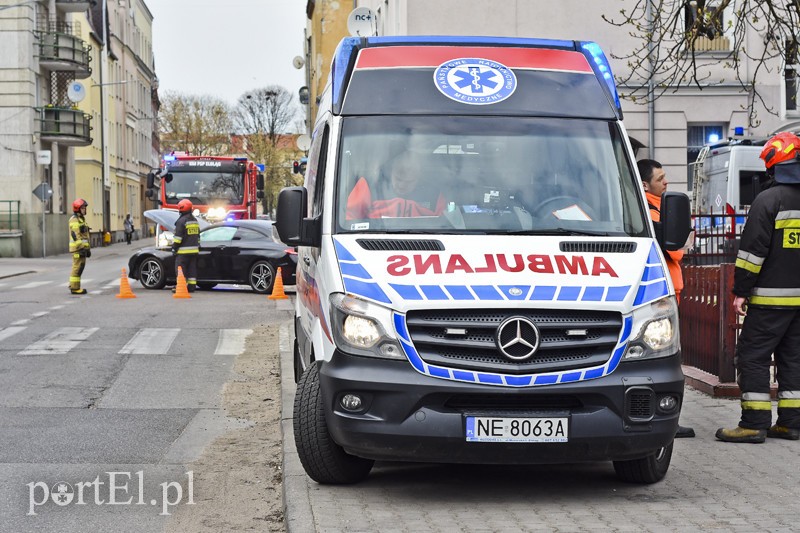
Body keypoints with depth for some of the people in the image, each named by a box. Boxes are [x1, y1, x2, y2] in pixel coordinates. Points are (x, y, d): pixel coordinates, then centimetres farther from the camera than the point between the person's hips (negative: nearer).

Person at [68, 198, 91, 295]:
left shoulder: (82, 219, 19)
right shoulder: (74, 220, -12)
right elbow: (75, 235, -19)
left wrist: (88, 248, 21)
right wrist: (81, 248, -23)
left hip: (82, 247, 10)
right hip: (77, 247, -10)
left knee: (79, 266, 12)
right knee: (77, 267, -8)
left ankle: (73, 285, 19)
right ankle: (75, 288, -6)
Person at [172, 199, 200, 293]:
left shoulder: (181, 221, -12)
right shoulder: (194, 220, 15)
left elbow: (178, 236, -15)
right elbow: (198, 235, 23)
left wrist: (174, 247, -9)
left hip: (184, 250, -8)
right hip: (194, 249, 8)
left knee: (180, 268, -5)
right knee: (192, 268, 9)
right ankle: (192, 286, 8)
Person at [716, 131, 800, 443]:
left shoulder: (768, 200, -10)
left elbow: (753, 250, -13)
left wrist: (741, 291, -9)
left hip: (771, 297, -7)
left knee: (753, 357, -2)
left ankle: (755, 424, -5)